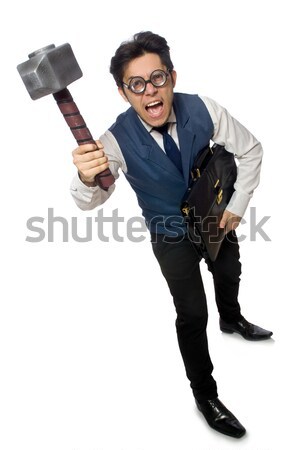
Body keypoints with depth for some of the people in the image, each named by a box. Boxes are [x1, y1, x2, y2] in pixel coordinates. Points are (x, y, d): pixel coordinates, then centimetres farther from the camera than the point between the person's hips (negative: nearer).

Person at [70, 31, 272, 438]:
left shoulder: (203, 110, -24)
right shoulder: (118, 139, -28)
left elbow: (250, 150, -9)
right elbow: (90, 201, -33)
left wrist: (237, 205, -10)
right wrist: (88, 178, -56)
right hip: (172, 235, -3)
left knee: (229, 274, 27)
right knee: (192, 315, 1)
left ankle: (232, 319, 64)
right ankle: (205, 395, 27)